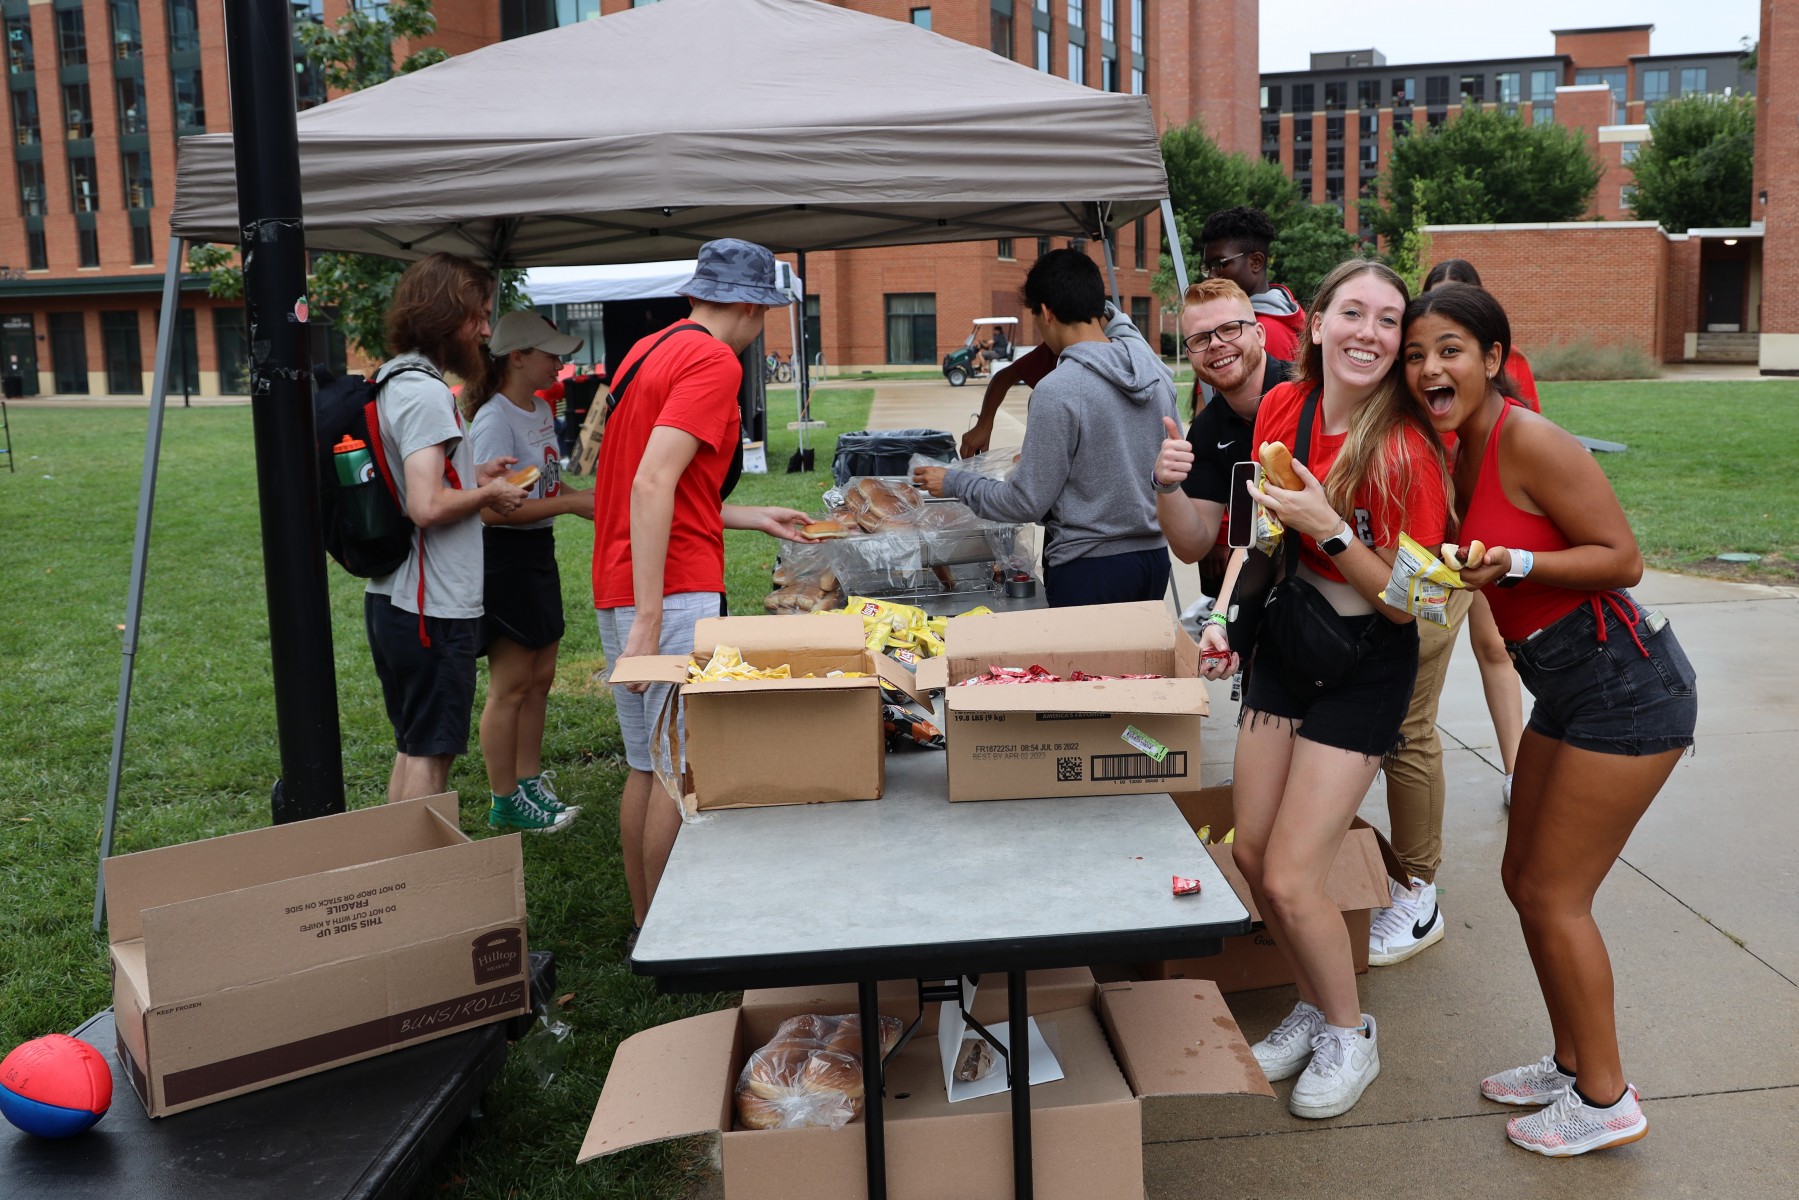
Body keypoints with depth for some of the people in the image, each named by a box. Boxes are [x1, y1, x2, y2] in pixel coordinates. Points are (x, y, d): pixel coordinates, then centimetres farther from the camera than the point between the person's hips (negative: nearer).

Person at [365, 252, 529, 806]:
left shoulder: (390, 382, 13)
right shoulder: (425, 392, -18)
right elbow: (427, 507, -27)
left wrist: (471, 474, 14)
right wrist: (487, 494, -10)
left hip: (389, 599, 10)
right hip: (433, 609, -10)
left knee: (411, 747, 19)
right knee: (430, 755, 0)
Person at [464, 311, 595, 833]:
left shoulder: (541, 409, 10)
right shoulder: (494, 420, -17)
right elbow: (493, 508, -23)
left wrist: (585, 497, 3)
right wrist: (571, 503, -22)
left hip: (538, 553, 9)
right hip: (504, 557, -9)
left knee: (539, 679, 14)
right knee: (510, 688, 0)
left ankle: (529, 784, 26)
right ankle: (504, 802, 12)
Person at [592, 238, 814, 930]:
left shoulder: (648, 352, 18)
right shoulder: (714, 361, -10)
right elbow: (651, 486, -22)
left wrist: (756, 520, 29)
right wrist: (650, 619, -25)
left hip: (620, 588, 10)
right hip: (674, 592, -9)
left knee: (646, 766, 15)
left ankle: (647, 927, 24)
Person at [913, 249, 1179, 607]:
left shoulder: (1057, 390, -18)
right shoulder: (1158, 372, 3)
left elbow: (1027, 503, -15)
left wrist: (955, 482, 1)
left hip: (1090, 568, -7)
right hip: (1155, 557, 7)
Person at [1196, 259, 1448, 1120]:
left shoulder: (1408, 449, -21)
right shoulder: (1284, 407, -4)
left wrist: (1326, 529, -30)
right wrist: (1226, 612, -1)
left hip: (1364, 667, -6)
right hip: (1282, 644, 6)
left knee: (1290, 879, -5)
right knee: (1251, 855, 11)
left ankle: (1350, 1036, 22)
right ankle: (1313, 1007, 36)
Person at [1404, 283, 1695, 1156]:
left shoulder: (1528, 441, -20)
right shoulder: (1461, 451, 6)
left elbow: (1623, 558, -19)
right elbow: (1470, 558, 16)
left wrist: (1515, 564, -30)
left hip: (1627, 689, -9)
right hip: (1569, 690, 9)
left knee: (1553, 893, -2)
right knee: (1525, 878, 15)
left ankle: (1606, 1100, 15)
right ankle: (1572, 1062, 32)